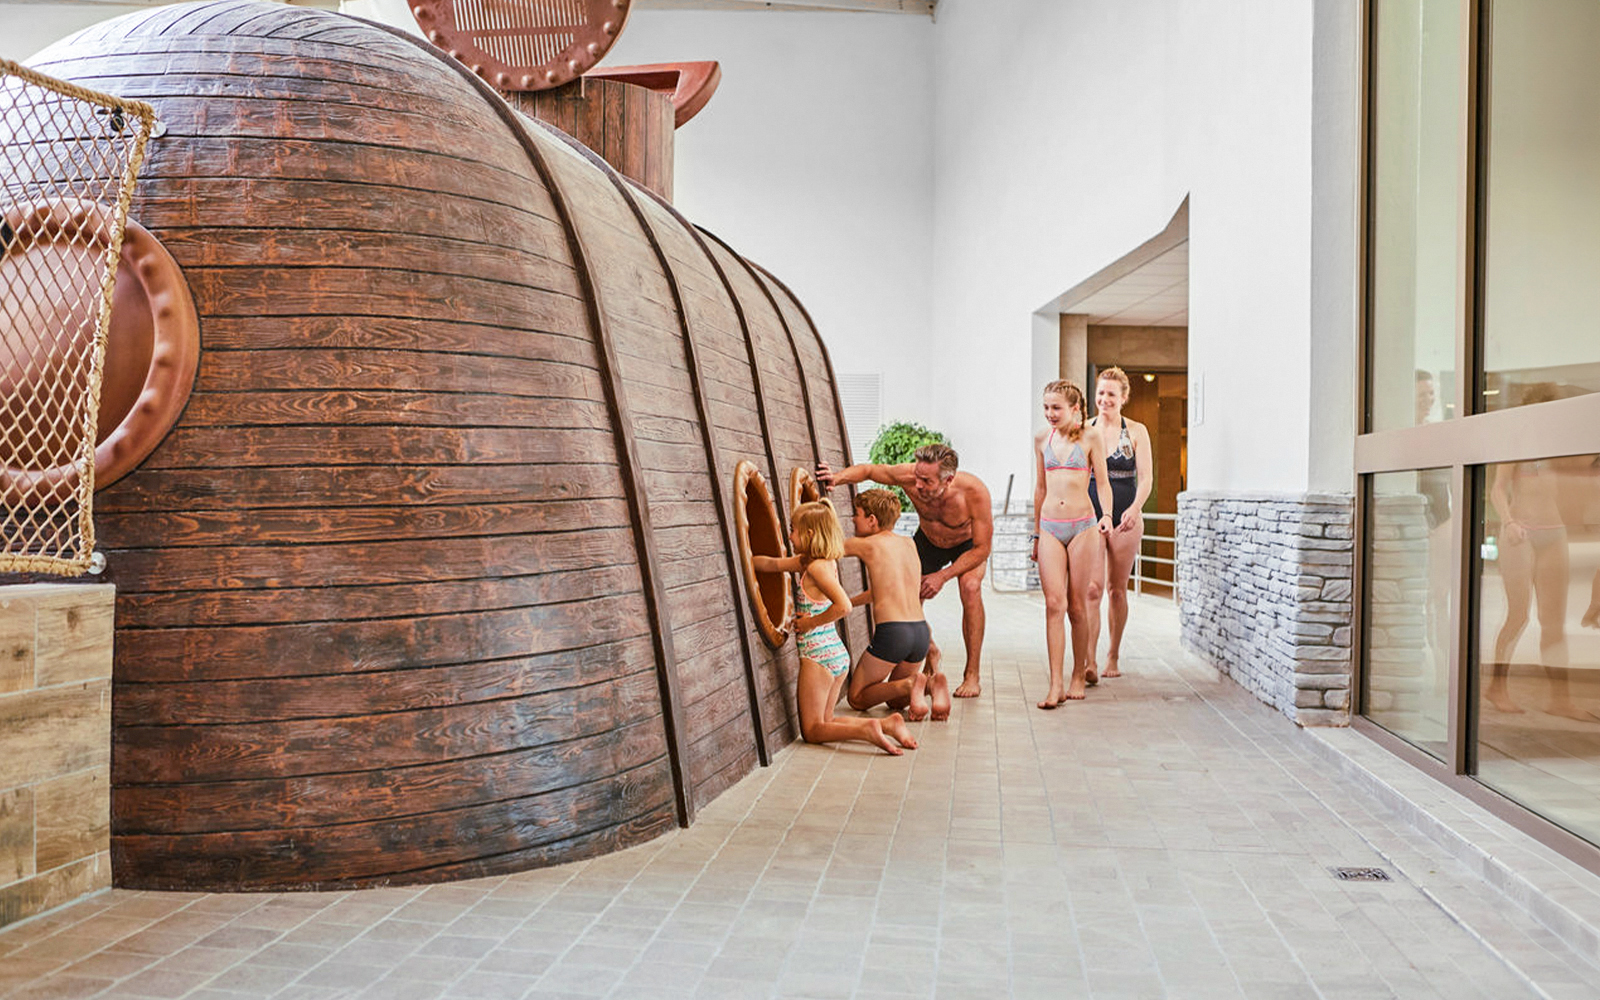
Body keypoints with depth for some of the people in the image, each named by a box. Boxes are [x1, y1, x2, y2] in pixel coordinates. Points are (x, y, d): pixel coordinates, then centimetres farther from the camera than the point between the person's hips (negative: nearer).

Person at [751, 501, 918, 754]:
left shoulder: (817, 567, -18)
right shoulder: (807, 561, 8)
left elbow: (843, 606, -31)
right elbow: (772, 564, 21)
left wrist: (810, 622, -18)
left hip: (818, 655, -9)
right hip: (838, 654, 9)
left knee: (811, 731, 1)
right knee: (824, 722, 17)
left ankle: (865, 729, -20)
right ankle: (887, 724, 1)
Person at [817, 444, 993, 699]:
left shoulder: (974, 491, -41)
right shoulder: (908, 476, -36)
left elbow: (982, 549, -30)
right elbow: (868, 470, -17)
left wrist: (943, 576, -35)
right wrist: (839, 477, -38)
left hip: (968, 542, -3)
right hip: (928, 540, 3)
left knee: (970, 587, -28)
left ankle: (971, 674, -19)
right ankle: (930, 653, 24)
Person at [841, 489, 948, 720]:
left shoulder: (867, 545, -3)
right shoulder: (909, 544, 15)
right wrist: (845, 603, 32)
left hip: (891, 632, -7)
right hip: (921, 632, 7)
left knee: (857, 699, 11)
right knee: (894, 700, 26)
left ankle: (909, 684, -14)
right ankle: (933, 683, -4)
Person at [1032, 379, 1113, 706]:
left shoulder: (1090, 439, 1)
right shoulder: (1042, 439, 10)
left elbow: (1103, 483, 2)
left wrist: (1106, 514, -17)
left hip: (1083, 526, -2)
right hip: (1050, 528, 2)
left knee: (1077, 606, 2)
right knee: (1053, 604, -8)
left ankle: (1079, 676, 19)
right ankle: (1055, 685, -10)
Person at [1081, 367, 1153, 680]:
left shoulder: (1136, 431, 1)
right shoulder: (1084, 430, 5)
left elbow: (1146, 478, -4)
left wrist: (1134, 509, -20)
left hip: (1125, 518, 0)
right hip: (1089, 517, 0)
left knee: (1117, 589, 7)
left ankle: (1113, 655, 21)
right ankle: (1089, 660, -12)